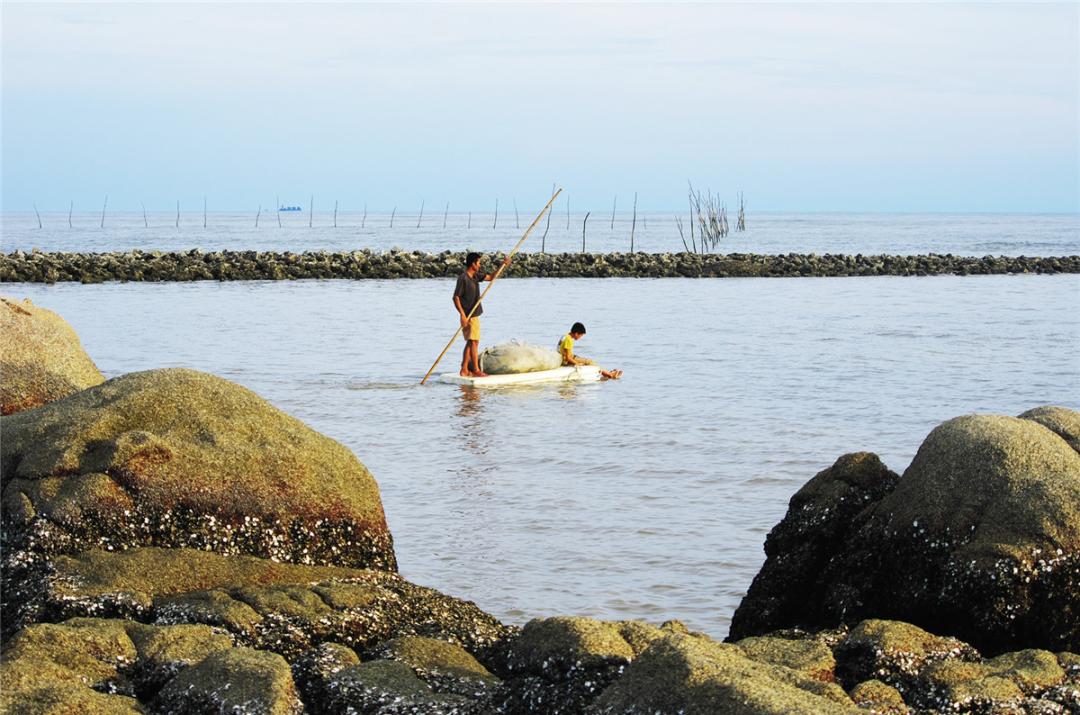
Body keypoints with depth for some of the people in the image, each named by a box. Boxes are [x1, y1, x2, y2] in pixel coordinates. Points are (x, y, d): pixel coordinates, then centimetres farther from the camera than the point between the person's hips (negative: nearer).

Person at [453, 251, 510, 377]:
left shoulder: (475, 276, 10)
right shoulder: (463, 278, -16)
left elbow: (490, 277, 23)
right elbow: (456, 297, -18)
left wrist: (503, 266, 12)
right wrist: (462, 314, -25)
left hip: (474, 315, 10)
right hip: (468, 316, -10)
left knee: (470, 343, 10)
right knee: (474, 342, -7)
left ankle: (464, 370, 13)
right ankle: (476, 370, -4)